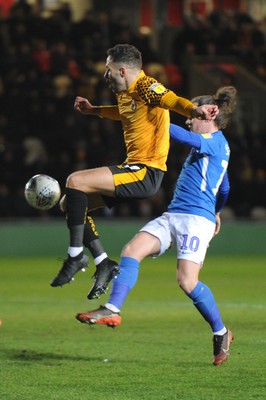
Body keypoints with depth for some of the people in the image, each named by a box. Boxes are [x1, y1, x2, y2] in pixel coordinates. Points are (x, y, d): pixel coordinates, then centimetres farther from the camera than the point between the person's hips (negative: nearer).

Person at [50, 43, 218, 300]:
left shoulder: (145, 86, -13)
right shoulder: (125, 93, 15)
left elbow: (172, 100, -32)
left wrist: (195, 110, -52)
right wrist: (93, 111, 45)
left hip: (146, 173, -10)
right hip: (133, 168, 10)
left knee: (75, 182, -22)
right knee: (69, 203, 11)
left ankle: (76, 256, -15)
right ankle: (103, 264, 10)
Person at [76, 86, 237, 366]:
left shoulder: (215, 141, -5)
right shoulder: (212, 145, 25)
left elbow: (182, 136, -21)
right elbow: (224, 188, 39)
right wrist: (216, 212, 56)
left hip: (196, 219, -10)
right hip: (172, 216, 10)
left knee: (187, 280, -17)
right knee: (132, 250, -11)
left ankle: (221, 332, 4)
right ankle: (112, 309, -23)